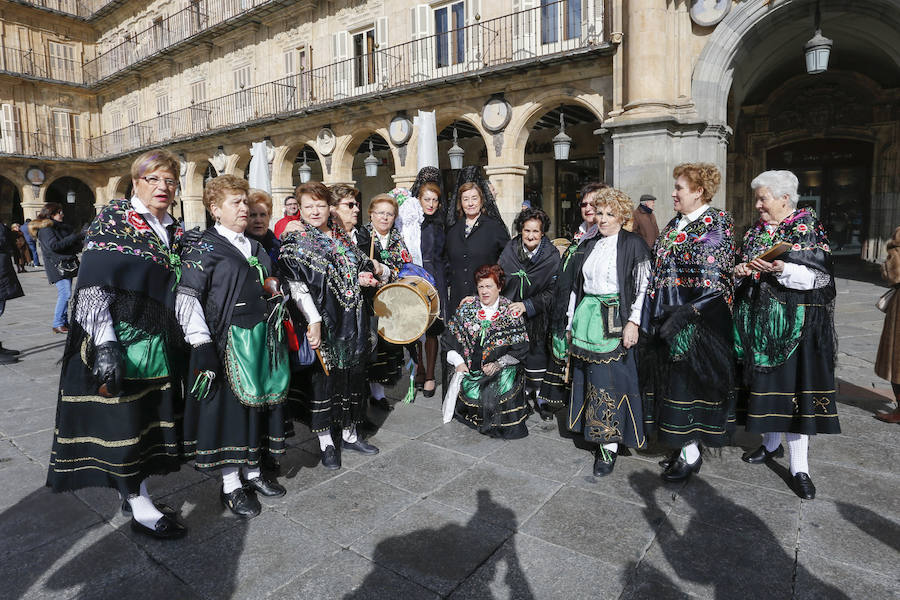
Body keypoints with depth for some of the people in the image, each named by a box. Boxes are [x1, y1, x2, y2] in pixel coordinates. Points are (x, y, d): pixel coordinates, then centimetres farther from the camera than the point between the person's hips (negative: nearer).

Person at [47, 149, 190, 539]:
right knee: (121, 421, 3)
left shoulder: (174, 231, 10)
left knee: (150, 417, 12)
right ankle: (141, 510, 13)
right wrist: (105, 346, -22)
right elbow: (93, 286, -14)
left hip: (158, 345, 6)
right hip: (120, 342, -6)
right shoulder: (113, 218, -7)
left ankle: (134, 493, 27)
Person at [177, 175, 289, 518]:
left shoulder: (257, 248, 15)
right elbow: (186, 299, -13)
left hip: (263, 338, 7)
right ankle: (231, 485, 16)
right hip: (229, 343, -7)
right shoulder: (204, 249, -6)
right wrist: (201, 344, -21)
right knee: (230, 406, 1)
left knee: (260, 402, 13)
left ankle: (252, 471, 30)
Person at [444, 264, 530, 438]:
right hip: (471, 369, 2)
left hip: (504, 368, -2)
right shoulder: (466, 309, 8)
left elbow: (520, 349, -1)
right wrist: (458, 362, -1)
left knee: (503, 391, -27)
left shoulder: (511, 312, 1)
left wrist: (498, 364, -12)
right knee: (471, 392, -23)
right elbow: (449, 338, 12)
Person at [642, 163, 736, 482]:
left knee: (688, 380, -2)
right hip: (667, 319, 8)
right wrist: (654, 315, 14)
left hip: (698, 321, -8)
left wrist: (687, 312, -27)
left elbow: (714, 277, -18)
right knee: (673, 379, 12)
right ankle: (684, 444, 26)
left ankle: (691, 454, 13)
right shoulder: (674, 225, 14)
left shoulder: (717, 223, -10)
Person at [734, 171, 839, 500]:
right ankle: (772, 442, 31)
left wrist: (782, 269, -25)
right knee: (765, 380, 12)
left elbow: (820, 277, -10)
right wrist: (740, 270, -4)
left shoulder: (809, 228, -4)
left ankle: (799, 467, 5)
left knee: (794, 383, -4)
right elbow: (744, 265, 19)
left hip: (795, 322, -5)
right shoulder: (756, 230, 11)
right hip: (758, 320, 5)